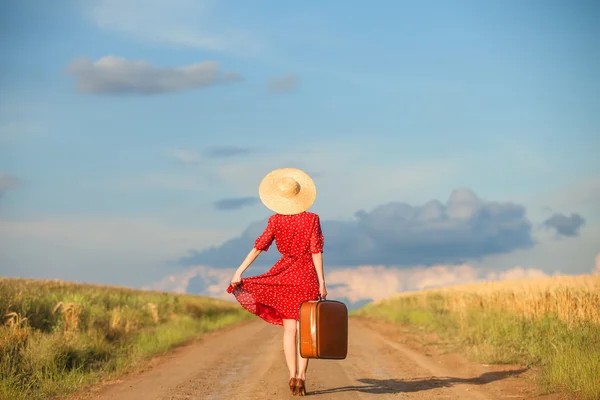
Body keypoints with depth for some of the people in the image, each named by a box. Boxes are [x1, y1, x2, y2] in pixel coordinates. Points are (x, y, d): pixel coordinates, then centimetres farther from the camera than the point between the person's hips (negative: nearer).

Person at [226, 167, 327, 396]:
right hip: (307, 276, -1)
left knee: (289, 329, 9)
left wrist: (239, 272, -6)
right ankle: (301, 376, -8)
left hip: (284, 276, 1)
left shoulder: (276, 220, -3)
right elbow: (316, 251, -9)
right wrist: (321, 281, -6)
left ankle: (292, 375, 3)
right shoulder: (311, 219, -6)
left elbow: (259, 247, -7)